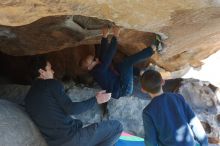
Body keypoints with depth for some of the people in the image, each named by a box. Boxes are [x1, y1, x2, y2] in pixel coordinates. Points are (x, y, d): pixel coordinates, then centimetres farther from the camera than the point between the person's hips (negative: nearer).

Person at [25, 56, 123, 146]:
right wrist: (95, 100, -4)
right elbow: (71, 109, -15)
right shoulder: (51, 84, -7)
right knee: (116, 126, -1)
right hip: (71, 137, -8)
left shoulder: (28, 97, 15)